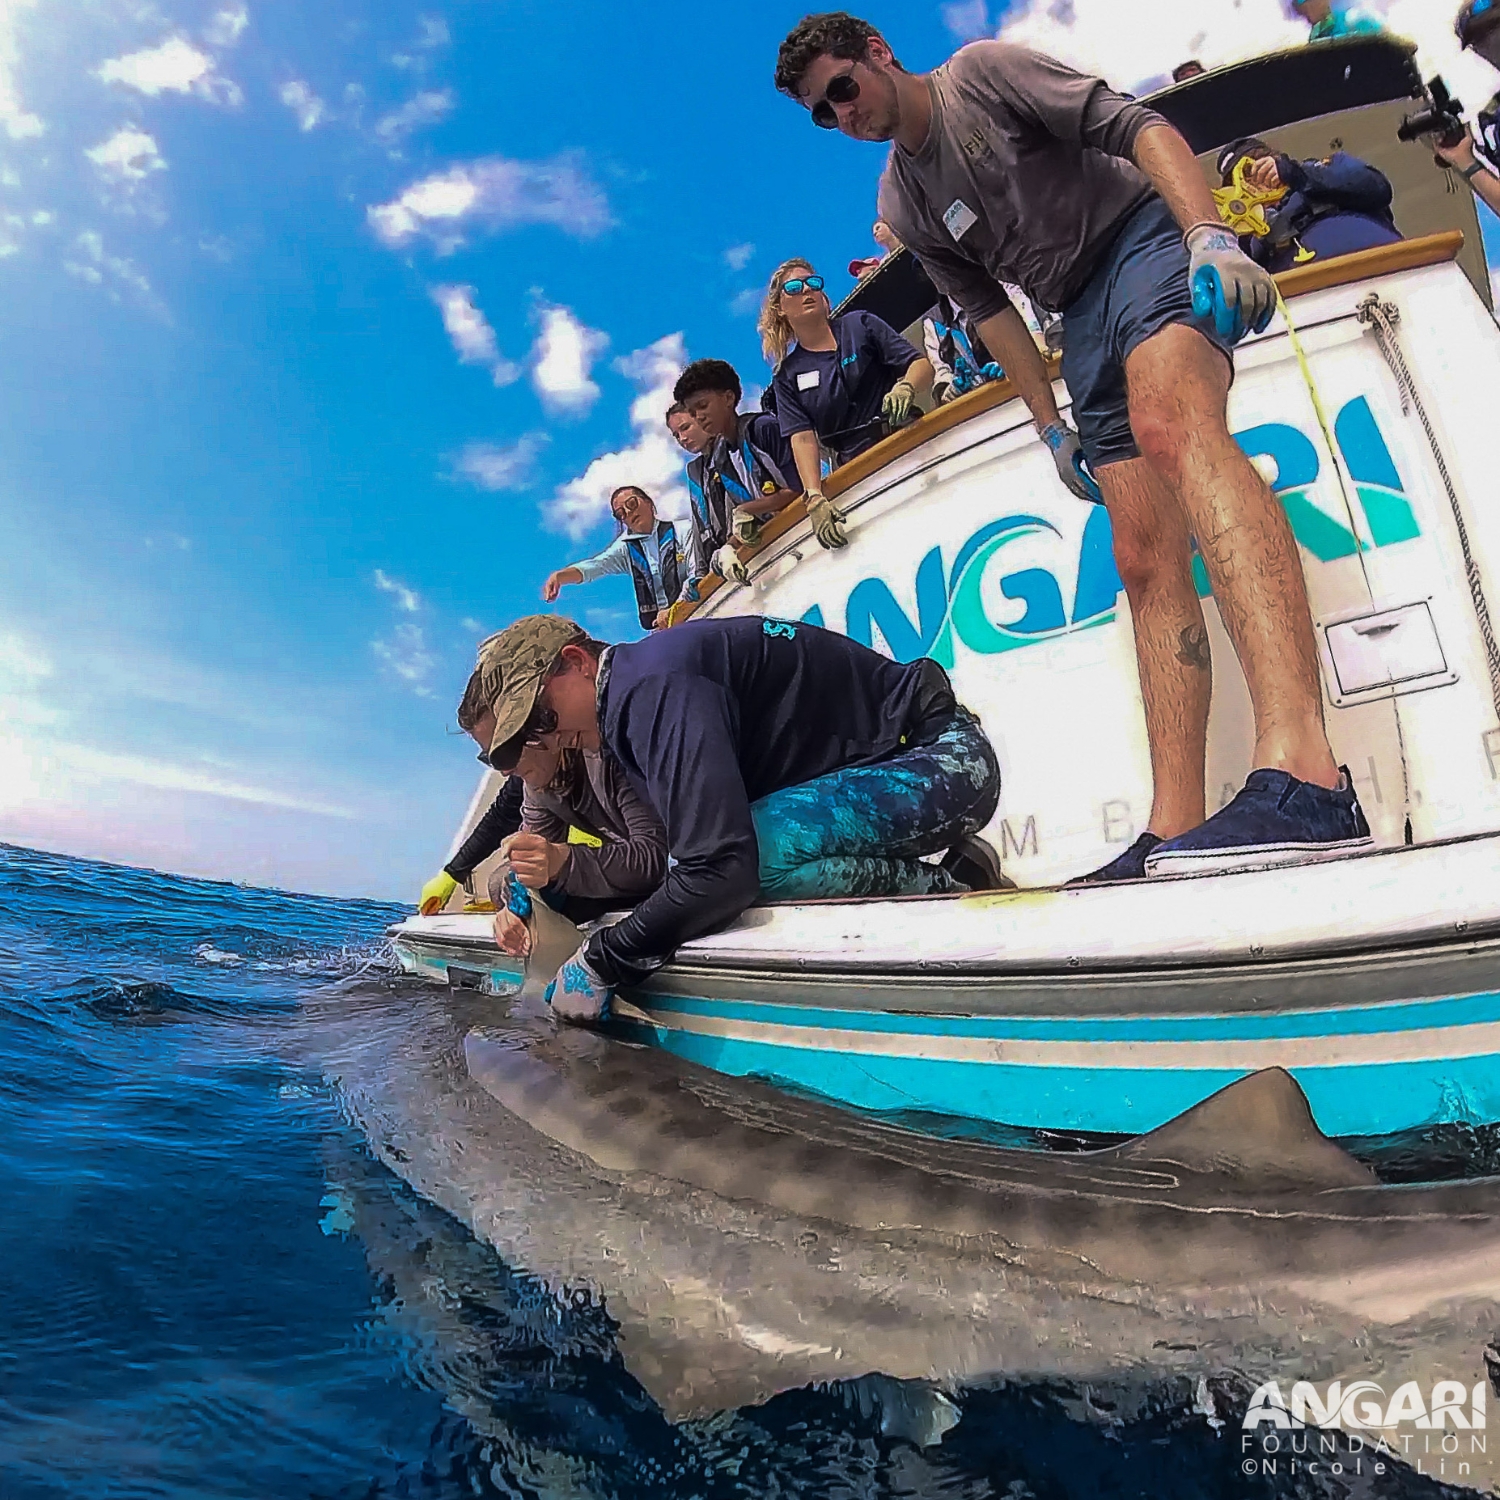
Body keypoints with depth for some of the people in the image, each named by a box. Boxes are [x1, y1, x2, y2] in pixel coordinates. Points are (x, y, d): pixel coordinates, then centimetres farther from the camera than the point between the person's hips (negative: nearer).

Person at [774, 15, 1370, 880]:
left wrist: (1210, 235, -22)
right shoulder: (902, 207, 18)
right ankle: (1174, 831, -15)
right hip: (1081, 316, 6)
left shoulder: (981, 72, 4)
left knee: (1170, 425, -37)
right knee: (1146, 562, -8)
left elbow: (1138, 128, -6)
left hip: (1147, 240, -5)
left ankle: (1303, 772, -53)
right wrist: (1048, 424, 9)